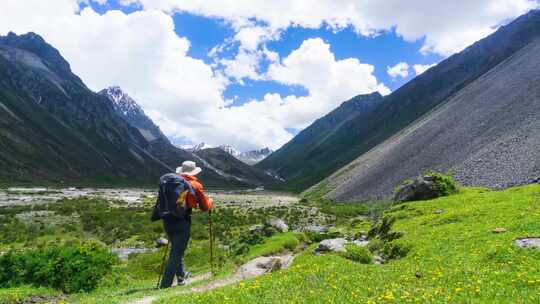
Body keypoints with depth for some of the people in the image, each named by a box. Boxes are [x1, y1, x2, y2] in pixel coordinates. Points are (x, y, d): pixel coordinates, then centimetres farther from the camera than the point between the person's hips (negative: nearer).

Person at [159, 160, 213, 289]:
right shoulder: (195, 185, -2)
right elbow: (205, 207, 3)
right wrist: (210, 202, 23)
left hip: (168, 220, 6)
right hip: (182, 222, -6)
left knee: (176, 248, 26)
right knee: (176, 253, 3)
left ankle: (181, 275, 40)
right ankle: (165, 284, 3)